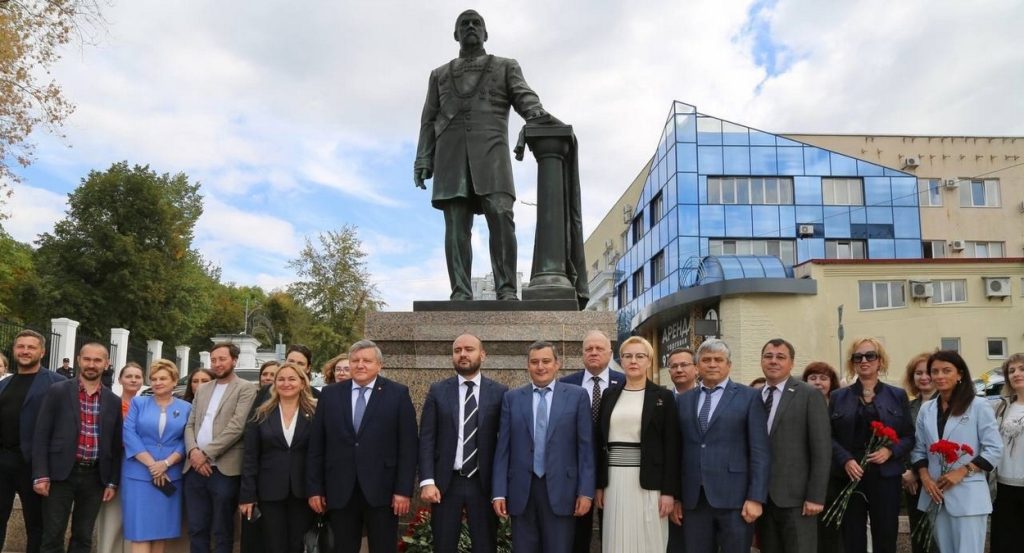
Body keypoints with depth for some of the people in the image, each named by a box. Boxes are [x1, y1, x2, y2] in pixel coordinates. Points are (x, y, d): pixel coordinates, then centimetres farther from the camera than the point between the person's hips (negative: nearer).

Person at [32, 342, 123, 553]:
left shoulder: (113, 401, 8)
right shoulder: (57, 391, 0)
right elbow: (41, 435, -2)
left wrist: (112, 482, 6)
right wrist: (40, 475, -9)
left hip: (95, 477, 2)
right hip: (61, 473, -2)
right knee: (53, 536, 2)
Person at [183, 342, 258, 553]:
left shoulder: (246, 389, -3)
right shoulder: (202, 389, 17)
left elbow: (236, 426, -13)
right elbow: (190, 424, 12)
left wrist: (206, 454, -13)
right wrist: (193, 451, -7)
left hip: (224, 470, -5)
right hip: (196, 468, 6)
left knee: (222, 532, 4)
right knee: (196, 529, 12)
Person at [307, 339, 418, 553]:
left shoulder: (398, 394, -1)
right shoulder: (330, 395, 7)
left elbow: (408, 446, -4)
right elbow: (316, 446, 7)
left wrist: (404, 490, -9)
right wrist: (314, 488, 3)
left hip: (382, 490, -2)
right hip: (340, 491, 2)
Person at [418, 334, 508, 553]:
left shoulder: (499, 392, 2)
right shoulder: (438, 391, 4)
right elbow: (426, 439, 1)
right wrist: (427, 481, -8)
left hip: (484, 483, -1)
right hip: (445, 483, 1)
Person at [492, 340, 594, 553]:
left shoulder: (577, 395, 2)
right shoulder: (512, 398, 7)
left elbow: (585, 447, 1)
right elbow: (503, 448, 5)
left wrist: (586, 491, -5)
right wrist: (499, 492, 0)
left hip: (560, 489, -1)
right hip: (522, 490, 2)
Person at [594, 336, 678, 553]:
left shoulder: (663, 397, 1)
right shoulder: (609, 396, 10)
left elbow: (671, 447, -2)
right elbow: (601, 443, 11)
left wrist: (669, 490, -8)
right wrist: (599, 485, 7)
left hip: (648, 482, -3)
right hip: (615, 481, 3)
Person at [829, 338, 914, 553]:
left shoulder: (897, 396, 8)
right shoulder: (838, 397, 7)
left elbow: (909, 436, 6)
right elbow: (829, 436, 3)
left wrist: (890, 451, -12)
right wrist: (845, 460, -13)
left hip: (885, 478, 0)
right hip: (850, 478, 0)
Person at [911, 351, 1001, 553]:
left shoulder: (978, 406, -5)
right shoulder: (926, 409, 9)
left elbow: (994, 449, -7)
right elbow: (919, 450, 12)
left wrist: (962, 472, -14)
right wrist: (925, 477, -4)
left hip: (968, 495, -5)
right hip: (936, 494, 5)